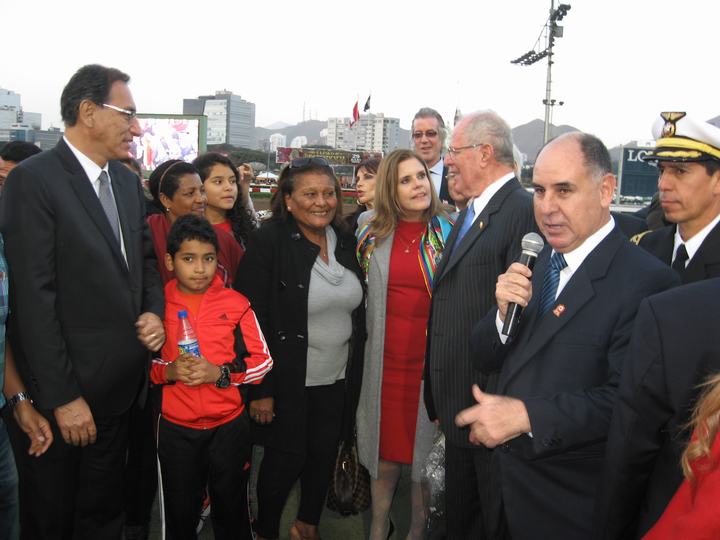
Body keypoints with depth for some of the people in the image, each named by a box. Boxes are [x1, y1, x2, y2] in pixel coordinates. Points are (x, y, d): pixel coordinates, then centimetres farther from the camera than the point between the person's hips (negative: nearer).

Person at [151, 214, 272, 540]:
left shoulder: (236, 304, -6)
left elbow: (263, 361, -5)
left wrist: (219, 373, -19)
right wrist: (167, 371, -17)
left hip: (229, 425, -1)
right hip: (176, 428, 1)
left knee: (231, 507, 17)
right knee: (179, 513, 18)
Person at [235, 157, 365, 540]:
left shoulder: (346, 242, 3)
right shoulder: (269, 242, -14)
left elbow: (357, 311, 10)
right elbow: (252, 320, -16)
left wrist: (356, 373, 9)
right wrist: (260, 390, -16)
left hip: (337, 379, 5)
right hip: (288, 381, -5)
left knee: (324, 455, 17)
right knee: (285, 461, 7)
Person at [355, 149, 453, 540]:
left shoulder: (449, 234, -4)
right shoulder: (372, 235, 4)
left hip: (429, 362, -2)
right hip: (384, 361, 2)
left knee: (424, 450, 10)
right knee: (384, 449, 13)